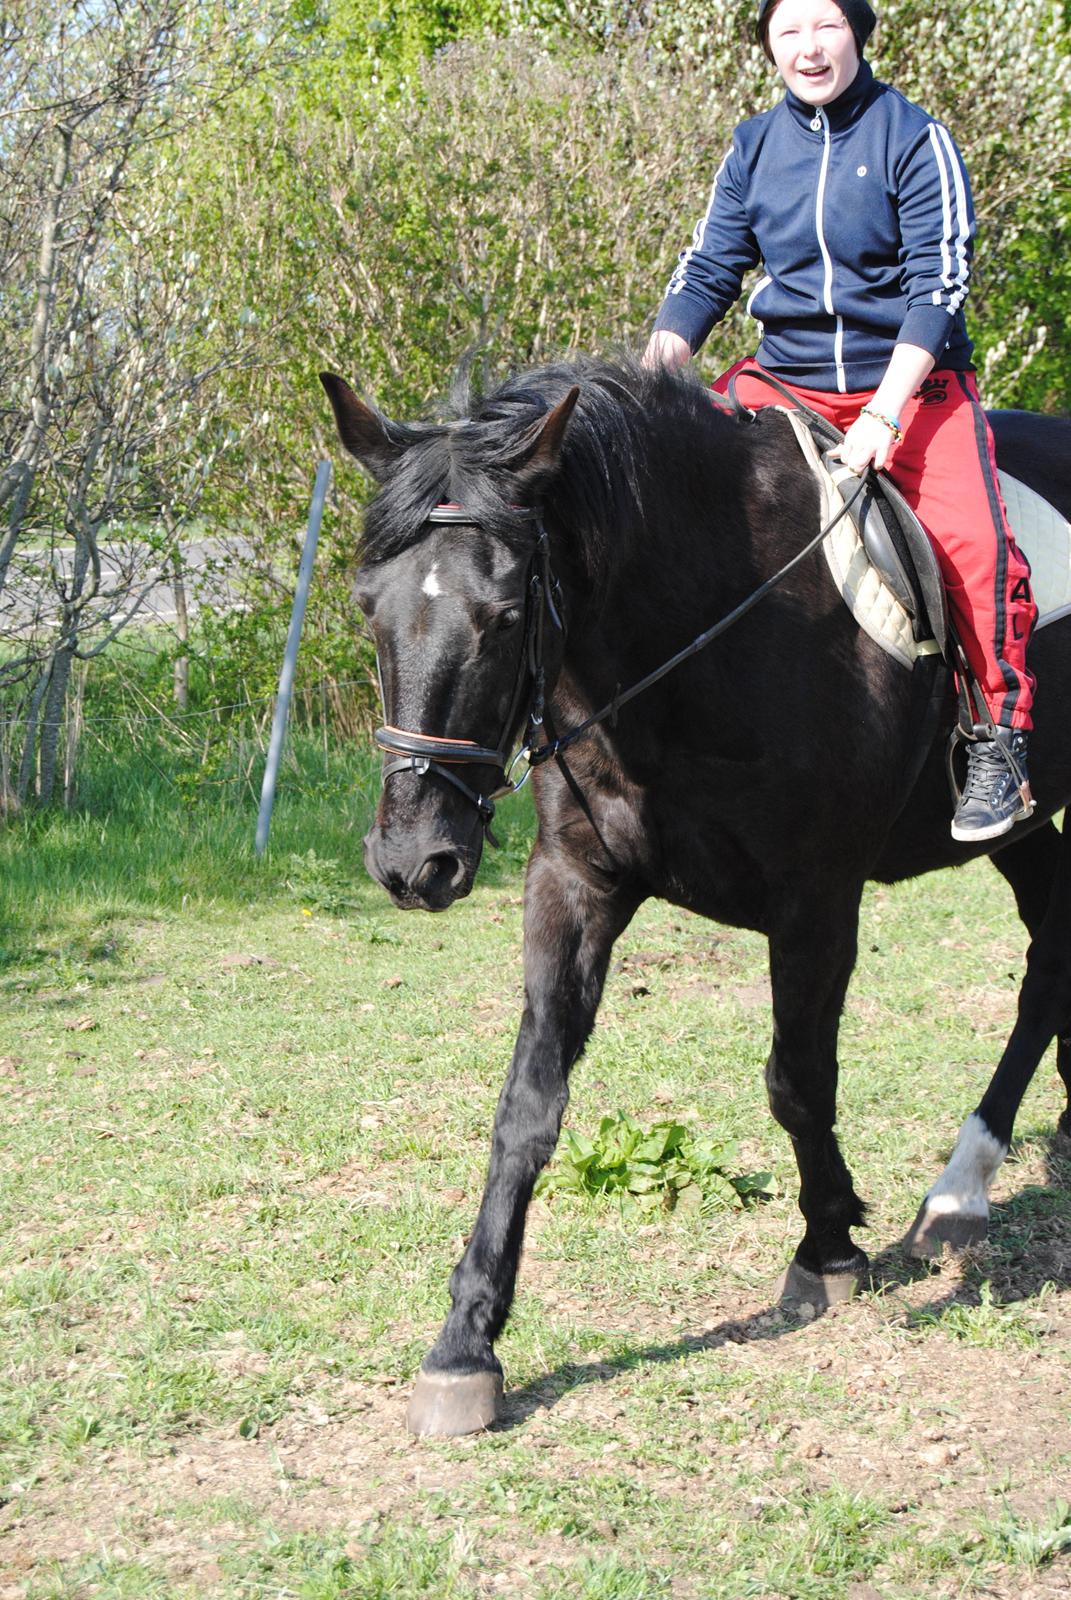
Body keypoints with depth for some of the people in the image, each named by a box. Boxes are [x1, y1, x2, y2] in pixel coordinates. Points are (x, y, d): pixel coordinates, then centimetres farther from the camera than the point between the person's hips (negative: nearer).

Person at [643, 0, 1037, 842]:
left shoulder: (914, 139, -6)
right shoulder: (753, 149, 7)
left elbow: (938, 284, -12)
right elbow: (707, 272, 8)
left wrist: (883, 412, -24)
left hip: (913, 378, -4)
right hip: (787, 381, 4)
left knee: (972, 538, -25)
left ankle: (1001, 742, -15)